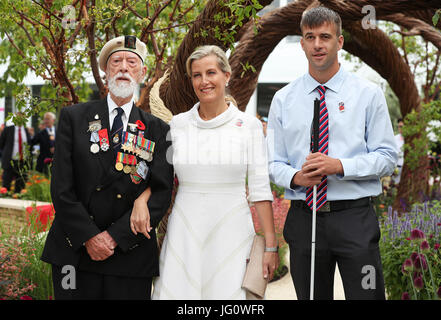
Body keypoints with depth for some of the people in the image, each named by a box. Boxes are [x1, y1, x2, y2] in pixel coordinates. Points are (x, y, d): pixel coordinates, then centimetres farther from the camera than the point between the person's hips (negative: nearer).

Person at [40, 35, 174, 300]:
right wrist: (89, 237, -11)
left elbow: (161, 194, -3)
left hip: (131, 259, 0)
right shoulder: (73, 118, 5)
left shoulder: (158, 130, 6)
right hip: (75, 254, 0)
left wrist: (113, 237, -12)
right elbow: (62, 188, -2)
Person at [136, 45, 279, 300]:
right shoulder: (177, 124, 7)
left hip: (231, 231, -2)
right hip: (184, 232, 2)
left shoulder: (249, 125, 1)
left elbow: (261, 189, -1)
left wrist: (271, 245, -4)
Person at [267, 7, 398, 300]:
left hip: (355, 219, -2)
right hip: (303, 218, 2)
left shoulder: (368, 94, 3)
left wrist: (339, 165, -16)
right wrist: (295, 177, -13)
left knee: (366, 295, -6)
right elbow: (273, 162, 8)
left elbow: (387, 157, -2)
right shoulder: (283, 100, 9)